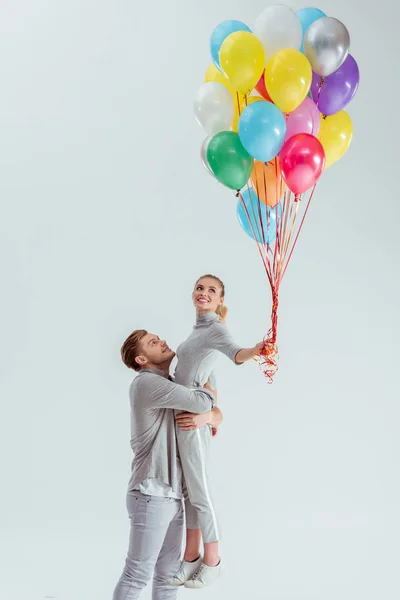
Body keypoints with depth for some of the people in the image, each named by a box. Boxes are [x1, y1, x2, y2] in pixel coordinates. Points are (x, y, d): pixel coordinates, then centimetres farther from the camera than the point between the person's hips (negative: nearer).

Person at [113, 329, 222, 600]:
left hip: (171, 496, 9)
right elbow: (201, 402, -22)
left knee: (168, 573, 11)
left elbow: (217, 413, 17)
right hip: (151, 495, -9)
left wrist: (206, 416, -7)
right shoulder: (146, 383, -13)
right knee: (138, 575, -3)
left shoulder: (173, 389, 17)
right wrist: (208, 391, 1)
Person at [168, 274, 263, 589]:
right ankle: (191, 558, 23)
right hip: (180, 414, 8)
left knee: (199, 491, 0)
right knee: (187, 489, 13)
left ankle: (212, 561, 12)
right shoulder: (198, 328, 15)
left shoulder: (216, 329, -11)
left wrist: (255, 350, -55)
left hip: (192, 417, -8)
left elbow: (235, 352, -33)